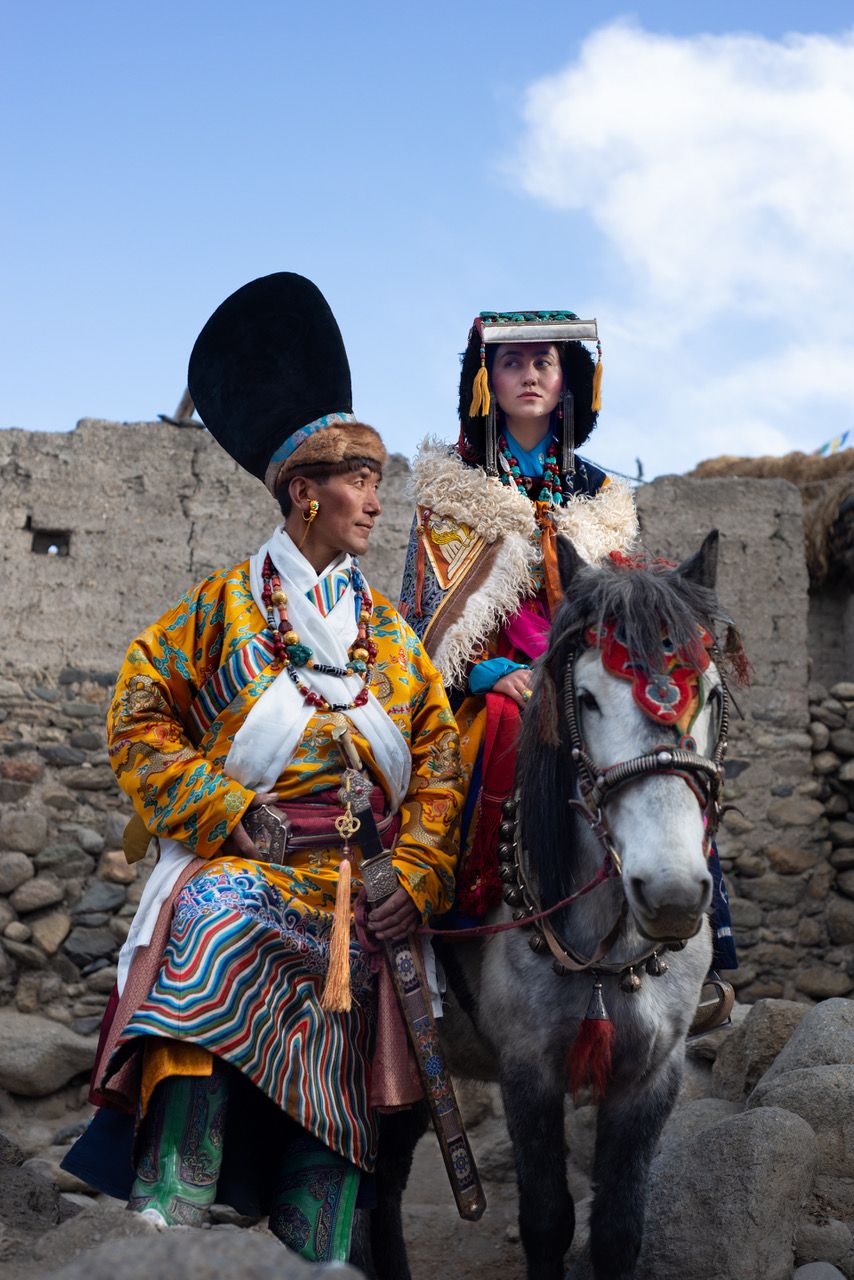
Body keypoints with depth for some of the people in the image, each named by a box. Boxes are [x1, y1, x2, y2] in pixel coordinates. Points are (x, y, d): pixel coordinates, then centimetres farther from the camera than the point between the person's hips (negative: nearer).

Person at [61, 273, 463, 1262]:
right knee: (220, 922, -35)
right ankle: (170, 1203, -34)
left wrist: (417, 876, -3)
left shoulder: (389, 632, 14)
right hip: (241, 864, -3)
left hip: (357, 893, 4)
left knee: (331, 1088, -1)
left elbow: (439, 761, 11)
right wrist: (230, 811, -11)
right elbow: (140, 719, 1)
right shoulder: (223, 606, 4)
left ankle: (313, 1261, 12)